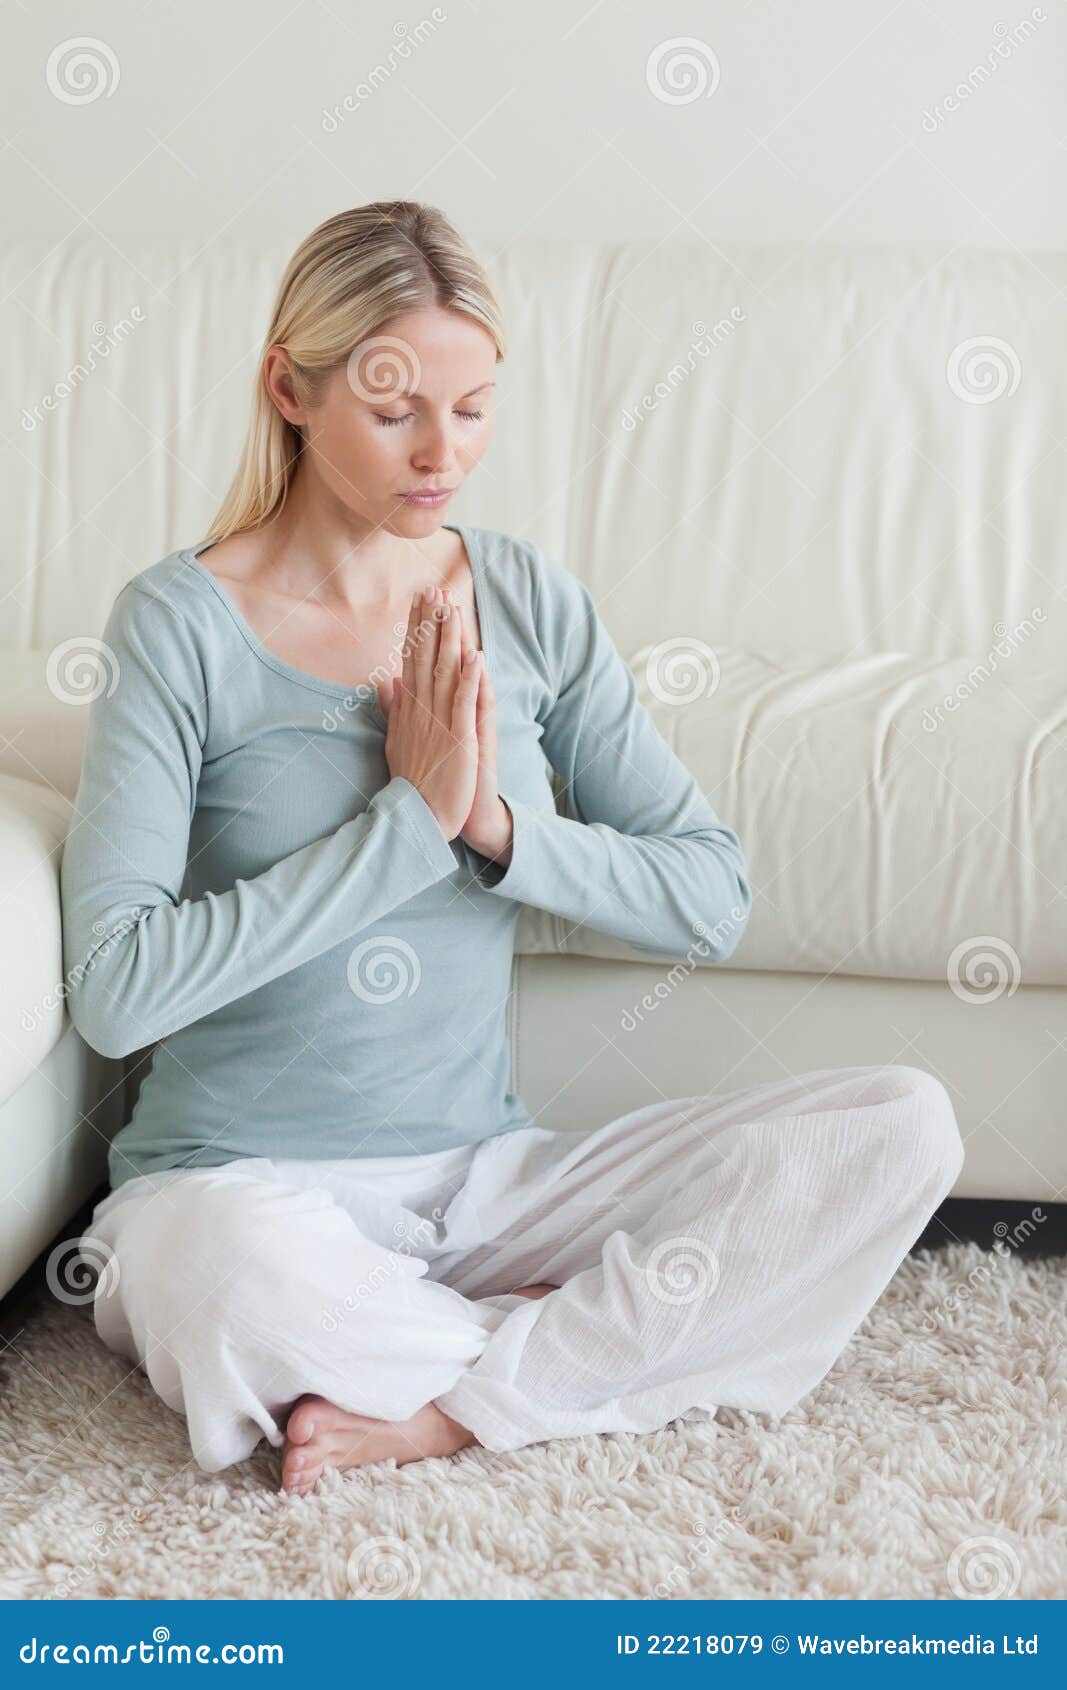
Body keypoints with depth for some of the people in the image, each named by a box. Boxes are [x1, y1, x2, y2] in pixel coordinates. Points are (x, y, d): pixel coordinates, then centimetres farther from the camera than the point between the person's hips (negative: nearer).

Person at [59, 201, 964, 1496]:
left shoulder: (529, 602, 5)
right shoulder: (182, 622, -8)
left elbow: (712, 900, 3)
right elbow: (113, 989, -18)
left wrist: (498, 825, -14)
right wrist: (408, 819, -17)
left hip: (483, 1175, 4)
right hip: (242, 1183, -4)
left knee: (901, 1127, -14)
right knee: (235, 1284, -41)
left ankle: (450, 1410, -16)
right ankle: (607, 1343, -10)